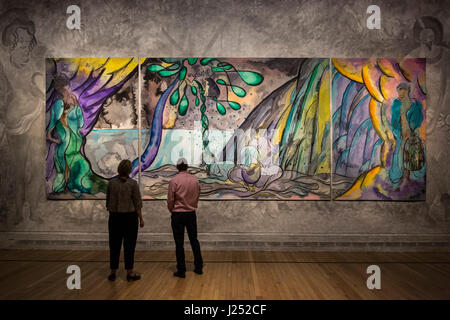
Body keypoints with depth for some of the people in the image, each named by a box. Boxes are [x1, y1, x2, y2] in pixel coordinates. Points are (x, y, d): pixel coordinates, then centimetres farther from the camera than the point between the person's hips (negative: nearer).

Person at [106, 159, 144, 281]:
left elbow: (108, 201, 7)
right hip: (130, 216, -3)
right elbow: (137, 203, -8)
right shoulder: (133, 183, -9)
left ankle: (113, 272, 17)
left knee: (114, 245, 10)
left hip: (114, 216, 3)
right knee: (129, 245, 4)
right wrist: (141, 219, 0)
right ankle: (130, 272, 8)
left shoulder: (111, 183, 0)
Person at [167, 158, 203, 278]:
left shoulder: (174, 181, -14)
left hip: (178, 214, -4)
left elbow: (170, 200, -9)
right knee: (194, 240, 14)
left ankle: (181, 270, 8)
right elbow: (197, 197, 8)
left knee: (179, 243, 4)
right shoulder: (195, 180, -2)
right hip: (191, 214, 4)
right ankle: (199, 267, 20)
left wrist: (171, 210, 9)